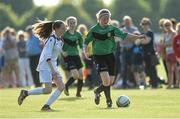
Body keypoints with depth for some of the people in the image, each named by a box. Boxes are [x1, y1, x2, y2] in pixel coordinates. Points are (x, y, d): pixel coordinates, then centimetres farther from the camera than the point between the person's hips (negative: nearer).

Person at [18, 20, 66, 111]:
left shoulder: (59, 40, 9)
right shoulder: (52, 39, -18)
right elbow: (47, 55, -24)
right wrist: (53, 70, -28)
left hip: (53, 65, 9)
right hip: (45, 66, -9)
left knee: (61, 86, -3)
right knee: (48, 90, -15)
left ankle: (46, 106, 0)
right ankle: (25, 93, 2)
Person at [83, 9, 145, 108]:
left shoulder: (112, 28, -1)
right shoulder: (94, 30, -6)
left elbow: (124, 35, -9)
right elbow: (86, 42, 4)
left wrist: (137, 37, -21)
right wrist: (85, 52, -12)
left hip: (110, 55, 4)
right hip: (99, 56, -4)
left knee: (111, 81, 7)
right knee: (106, 79, -19)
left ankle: (97, 91, 34)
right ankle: (108, 100, -3)